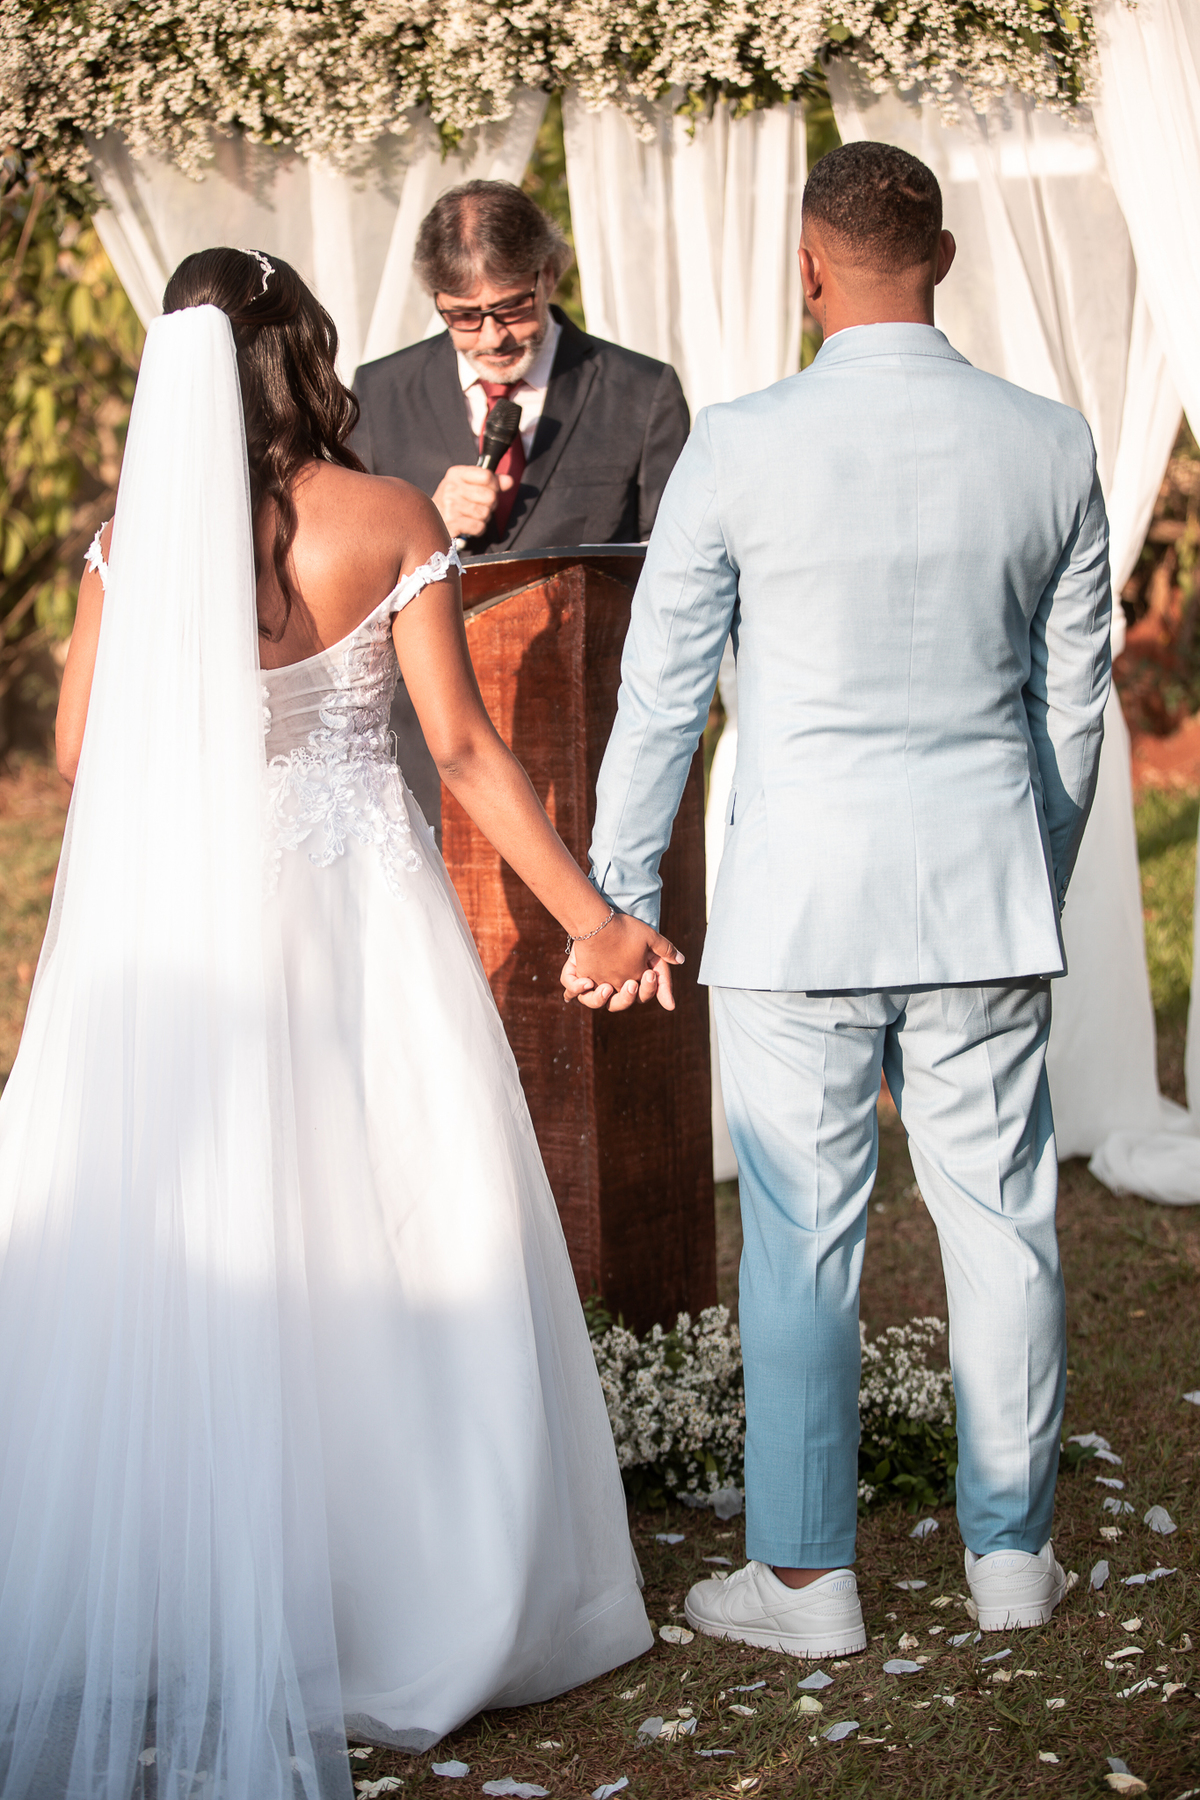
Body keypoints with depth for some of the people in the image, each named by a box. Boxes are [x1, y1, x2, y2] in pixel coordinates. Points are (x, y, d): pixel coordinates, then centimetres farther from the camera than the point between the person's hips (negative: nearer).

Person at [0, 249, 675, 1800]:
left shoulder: (133, 531, 0)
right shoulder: (388, 521, -5)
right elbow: (464, 747, -7)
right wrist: (590, 915, -1)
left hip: (168, 914, 2)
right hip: (353, 913, -1)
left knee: (159, 1255, 7)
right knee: (378, 1234, 8)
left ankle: (142, 1613, 12)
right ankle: (394, 1579, 14)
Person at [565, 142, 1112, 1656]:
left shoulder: (738, 448, -8)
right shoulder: (1050, 446, 0)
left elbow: (659, 694, -2)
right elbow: (1074, 702, 9)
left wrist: (616, 900, 7)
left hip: (798, 905, -2)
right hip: (986, 900, 3)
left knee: (801, 1244, 5)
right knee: (1000, 1220, 12)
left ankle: (806, 1581, 13)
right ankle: (1011, 1556, 22)